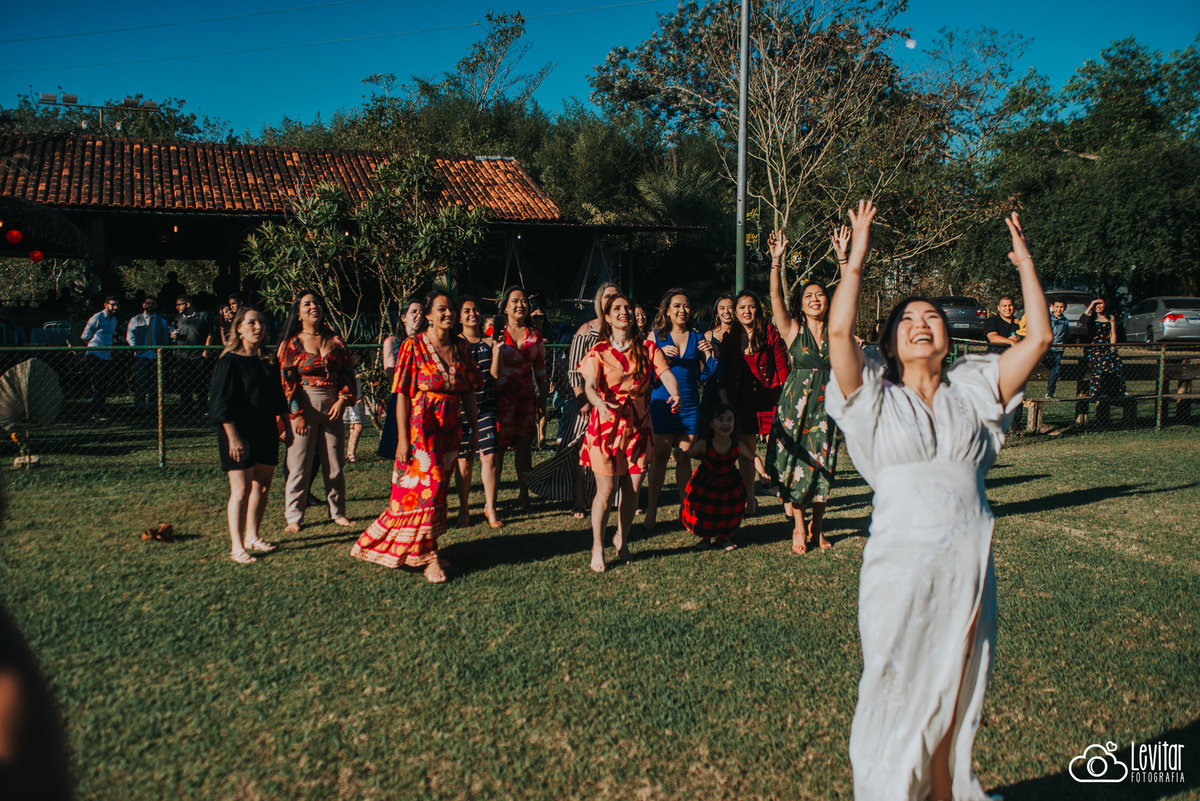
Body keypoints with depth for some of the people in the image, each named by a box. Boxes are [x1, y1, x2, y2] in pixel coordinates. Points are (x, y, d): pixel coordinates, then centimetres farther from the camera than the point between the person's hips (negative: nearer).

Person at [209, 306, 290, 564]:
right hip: (240, 430, -6)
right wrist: (233, 437, -18)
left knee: (263, 486, 11)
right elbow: (222, 403, -12)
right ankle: (237, 546, 0)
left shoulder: (268, 361, 10)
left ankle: (252, 536, 25)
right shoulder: (229, 361, -8)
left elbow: (279, 397, 19)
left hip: (266, 430, 6)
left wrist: (285, 425, 15)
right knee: (241, 489, -7)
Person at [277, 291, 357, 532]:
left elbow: (348, 373, 9)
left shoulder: (335, 341, 9)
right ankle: (294, 516, 10)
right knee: (299, 465, 0)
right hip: (303, 406, -3)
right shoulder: (291, 344, 1)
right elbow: (285, 381, -4)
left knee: (335, 464, 7)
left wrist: (342, 400, -5)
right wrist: (297, 413, -11)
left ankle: (338, 512, 19)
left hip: (332, 406, 3)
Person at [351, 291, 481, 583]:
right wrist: (402, 438, -14)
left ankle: (420, 547, 29)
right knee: (425, 486, -7)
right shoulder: (414, 346, -7)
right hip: (420, 427, -5)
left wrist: (474, 430, 10)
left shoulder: (460, 347, 8)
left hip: (450, 429, 5)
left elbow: (468, 392, 12)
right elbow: (402, 395, -10)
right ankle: (429, 557, 3)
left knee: (438, 488, 12)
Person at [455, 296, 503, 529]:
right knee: (464, 460, 2)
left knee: (489, 456, -6)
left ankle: (490, 507, 6)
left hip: (486, 404, 2)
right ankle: (464, 508, 17)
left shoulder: (488, 342, 11)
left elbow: (495, 374, 7)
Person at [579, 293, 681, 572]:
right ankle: (597, 547, 7)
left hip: (638, 426, 3)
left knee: (632, 489, 5)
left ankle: (622, 541, 26)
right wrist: (598, 402, -38)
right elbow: (590, 384, -15)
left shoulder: (647, 349, 6)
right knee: (606, 489, -7)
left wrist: (675, 393, -31)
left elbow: (666, 373, -8)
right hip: (607, 424, -3)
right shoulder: (598, 351, -1)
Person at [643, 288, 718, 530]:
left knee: (684, 456, 6)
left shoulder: (697, 338, 10)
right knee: (660, 456, -2)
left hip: (689, 404, 2)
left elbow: (704, 375, 12)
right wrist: (661, 355, -17)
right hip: (661, 401, -2)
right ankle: (652, 508, 7)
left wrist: (709, 354, -5)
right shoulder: (656, 336, 3)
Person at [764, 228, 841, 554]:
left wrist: (843, 257, -11)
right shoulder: (793, 330, 1)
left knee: (823, 467, 4)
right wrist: (777, 260, -19)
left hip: (826, 405, 2)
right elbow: (776, 296, -10)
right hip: (796, 404, -2)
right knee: (797, 465, -2)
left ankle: (816, 527, 20)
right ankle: (798, 529, 13)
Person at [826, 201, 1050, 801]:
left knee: (955, 695, 15)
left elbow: (1038, 337, 6)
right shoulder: (876, 399, 3)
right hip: (901, 563, -3)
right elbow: (839, 332, -13)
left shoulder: (971, 393, 11)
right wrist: (856, 260, -11)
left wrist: (1025, 263, 7)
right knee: (897, 694, 7)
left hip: (970, 564, 3)